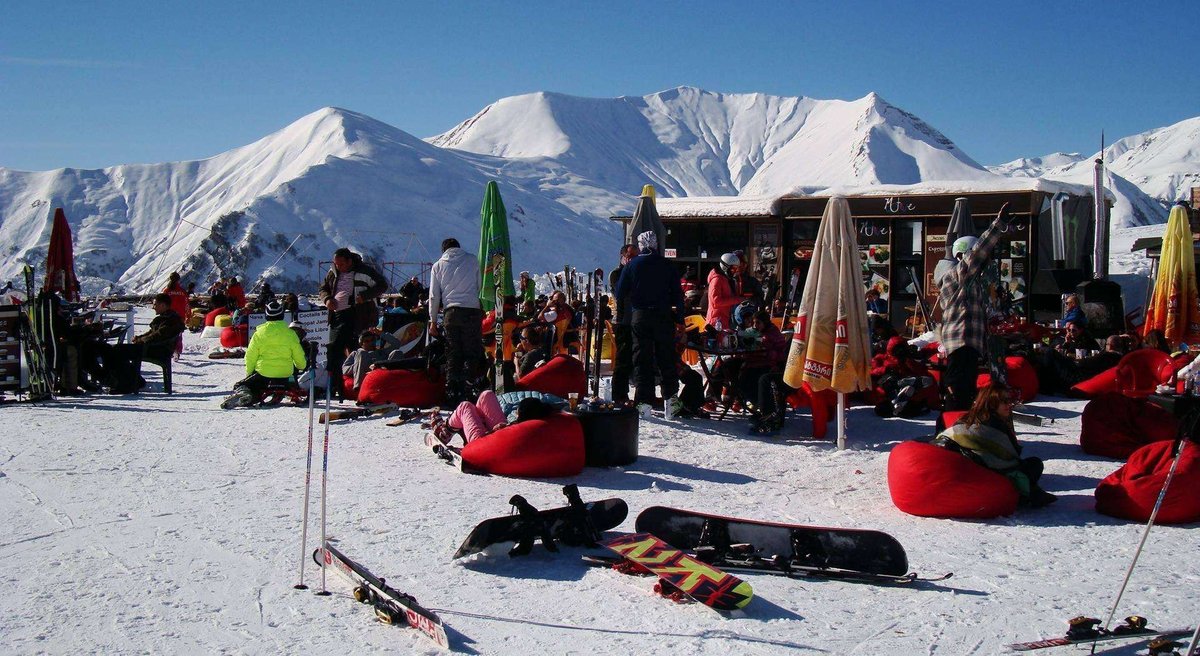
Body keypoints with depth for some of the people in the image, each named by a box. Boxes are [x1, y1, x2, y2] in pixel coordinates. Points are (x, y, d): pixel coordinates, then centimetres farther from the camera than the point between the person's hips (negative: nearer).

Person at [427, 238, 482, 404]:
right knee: (473, 352, 2)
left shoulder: (438, 265, 11)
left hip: (451, 312, 2)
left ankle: (452, 392, 1)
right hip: (472, 310, -2)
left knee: (453, 354, 6)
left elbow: (434, 295, 9)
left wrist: (433, 320, 13)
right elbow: (481, 287, 10)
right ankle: (468, 388, -10)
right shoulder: (472, 260, 9)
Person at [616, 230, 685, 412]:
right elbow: (677, 294, 3)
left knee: (642, 359, 3)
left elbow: (620, 293, 2)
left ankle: (644, 400, -1)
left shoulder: (632, 264, 0)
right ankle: (670, 395, 2)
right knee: (666, 358, 8)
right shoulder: (667, 265, 3)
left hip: (640, 316, -1)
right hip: (663, 316, 1)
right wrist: (679, 320, 8)